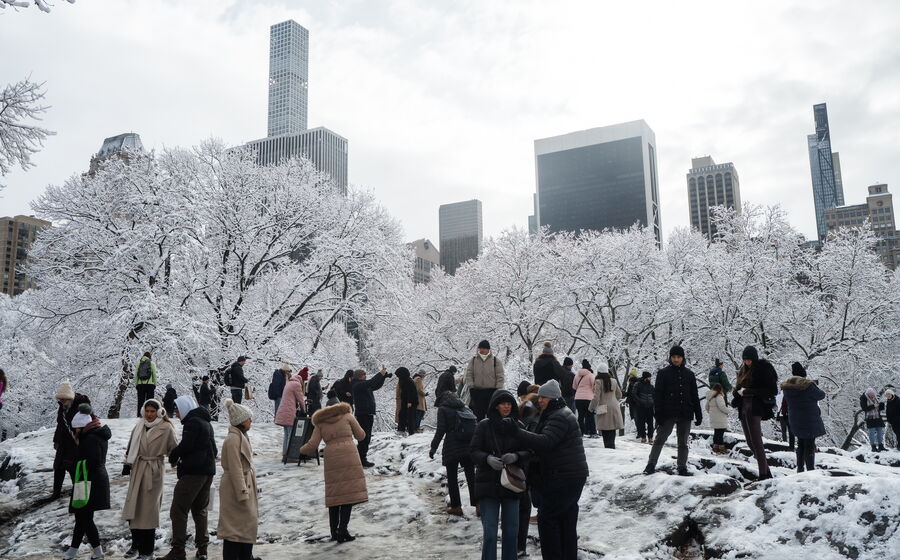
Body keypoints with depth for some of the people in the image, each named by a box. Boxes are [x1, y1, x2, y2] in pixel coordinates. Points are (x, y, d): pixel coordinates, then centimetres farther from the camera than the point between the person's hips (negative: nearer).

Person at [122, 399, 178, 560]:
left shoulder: (166, 428, -7)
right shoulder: (139, 426, 7)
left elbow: (174, 449, -1)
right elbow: (131, 446, 15)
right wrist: (127, 463, 12)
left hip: (154, 472, -5)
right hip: (137, 469, 5)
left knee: (148, 510, -2)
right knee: (133, 509, 7)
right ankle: (136, 545, 24)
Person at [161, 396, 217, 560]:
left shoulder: (192, 422, -11)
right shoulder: (206, 422, 17)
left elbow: (185, 445, -19)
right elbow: (214, 449, 21)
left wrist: (173, 457, 0)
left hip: (192, 472, -9)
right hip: (208, 471, 10)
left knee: (179, 511, -3)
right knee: (200, 510, 16)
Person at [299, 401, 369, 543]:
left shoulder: (320, 422, 18)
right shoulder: (347, 416, 13)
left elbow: (312, 445, 9)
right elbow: (360, 435, 16)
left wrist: (303, 450, 30)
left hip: (331, 460, 3)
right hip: (349, 457, -3)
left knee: (334, 494, 11)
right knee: (350, 492, -2)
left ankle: (334, 532, 16)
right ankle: (342, 531, -7)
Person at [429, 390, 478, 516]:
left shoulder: (443, 409, 1)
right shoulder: (465, 408, 16)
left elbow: (440, 430, -8)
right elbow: (476, 426, 12)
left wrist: (433, 447, -5)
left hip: (452, 449, -4)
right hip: (469, 448, 5)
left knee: (452, 477, 8)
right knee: (471, 476, 11)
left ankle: (456, 506, 10)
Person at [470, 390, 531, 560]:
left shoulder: (518, 426, 3)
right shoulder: (484, 426, -3)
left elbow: (528, 452, 2)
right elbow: (474, 452, -5)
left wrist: (516, 456, -19)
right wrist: (488, 458, -25)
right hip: (488, 484, -2)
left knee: (512, 530, 9)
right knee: (490, 532, -3)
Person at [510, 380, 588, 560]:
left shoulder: (560, 417, -17)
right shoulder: (553, 415, 17)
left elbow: (545, 442, -29)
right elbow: (544, 442, 18)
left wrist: (519, 433, -30)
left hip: (564, 477, -11)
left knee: (546, 517, -6)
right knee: (567, 519, 15)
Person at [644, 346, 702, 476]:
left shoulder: (689, 374, 10)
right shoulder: (663, 373, 0)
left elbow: (694, 396, 13)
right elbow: (657, 394, -3)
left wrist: (698, 414, 8)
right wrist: (658, 414, -11)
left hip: (685, 415, 3)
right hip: (667, 414, -3)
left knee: (683, 442, 9)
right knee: (660, 439, -2)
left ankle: (682, 468, 16)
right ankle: (651, 465, 4)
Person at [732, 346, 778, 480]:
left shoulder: (763, 369, -5)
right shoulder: (743, 371, 17)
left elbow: (773, 390, -11)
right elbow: (737, 389, 21)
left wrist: (750, 392, -16)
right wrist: (738, 392, -3)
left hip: (754, 409, -8)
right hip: (744, 409, 8)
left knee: (756, 441, -12)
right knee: (750, 442, 9)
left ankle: (764, 474, -11)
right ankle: (766, 471, 18)